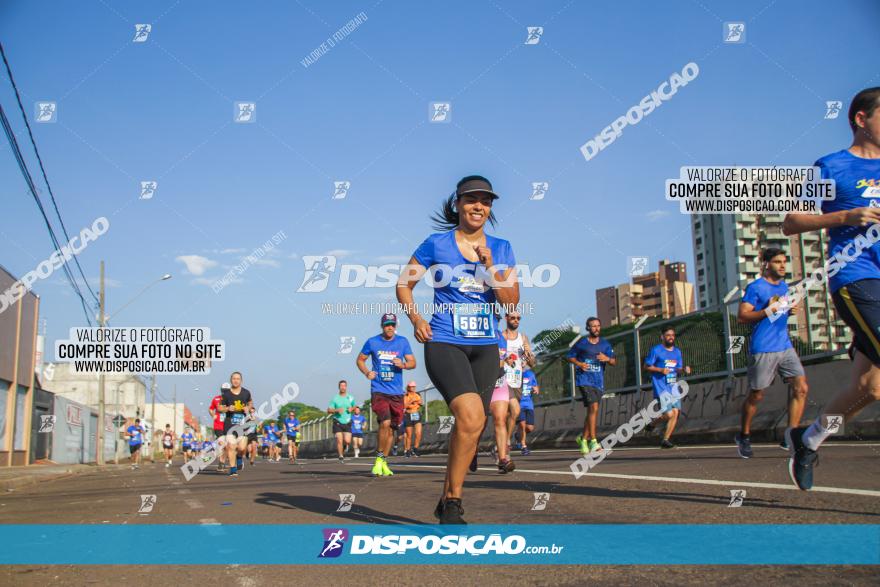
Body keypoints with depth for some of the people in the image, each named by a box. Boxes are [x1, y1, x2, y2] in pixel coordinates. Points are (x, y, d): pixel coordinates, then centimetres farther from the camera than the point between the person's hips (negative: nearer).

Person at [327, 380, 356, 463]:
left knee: (347, 441, -7)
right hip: (337, 422, -2)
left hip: (347, 423, 2)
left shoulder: (350, 398, 6)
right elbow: (328, 410, 0)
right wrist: (337, 410, -18)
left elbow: (354, 406, 23)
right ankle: (341, 456, 6)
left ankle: (343, 448, 27)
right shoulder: (335, 398, 0)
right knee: (339, 440, -10)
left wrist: (351, 409, -1)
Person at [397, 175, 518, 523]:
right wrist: (415, 318, -8)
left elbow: (512, 302, 1)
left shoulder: (501, 249, 9)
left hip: (485, 347, 5)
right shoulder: (436, 244, 0)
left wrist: (489, 265, -11)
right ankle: (453, 504, -9)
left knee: (470, 428, 7)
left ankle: (447, 501, 23)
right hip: (444, 343, -5)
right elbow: (403, 285, 8)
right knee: (471, 417, -23)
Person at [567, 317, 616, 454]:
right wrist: (579, 363, -10)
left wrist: (607, 359, -13)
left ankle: (583, 438, 30)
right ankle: (593, 441, -19)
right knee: (594, 407, -19)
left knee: (593, 411, 11)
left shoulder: (605, 344, 10)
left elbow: (614, 362, 8)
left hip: (599, 381, 5)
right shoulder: (581, 343, 1)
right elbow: (570, 357, 8)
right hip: (584, 380, -5)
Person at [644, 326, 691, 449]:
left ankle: (665, 439, 7)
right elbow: (647, 366, -3)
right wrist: (661, 370, -17)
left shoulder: (677, 351, 14)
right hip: (661, 388, -6)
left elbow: (678, 369, 18)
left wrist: (684, 370, -4)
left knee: (676, 413, -3)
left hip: (673, 387, 6)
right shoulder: (656, 350, -5)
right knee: (669, 414, -12)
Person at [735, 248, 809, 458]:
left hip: (785, 347, 7)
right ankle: (743, 436, 21)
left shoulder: (784, 286, 16)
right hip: (763, 350, -7)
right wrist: (769, 310, -22)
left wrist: (790, 311, 7)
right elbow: (741, 317, -12)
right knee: (756, 396, 3)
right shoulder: (755, 287, -7)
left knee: (801, 388, -6)